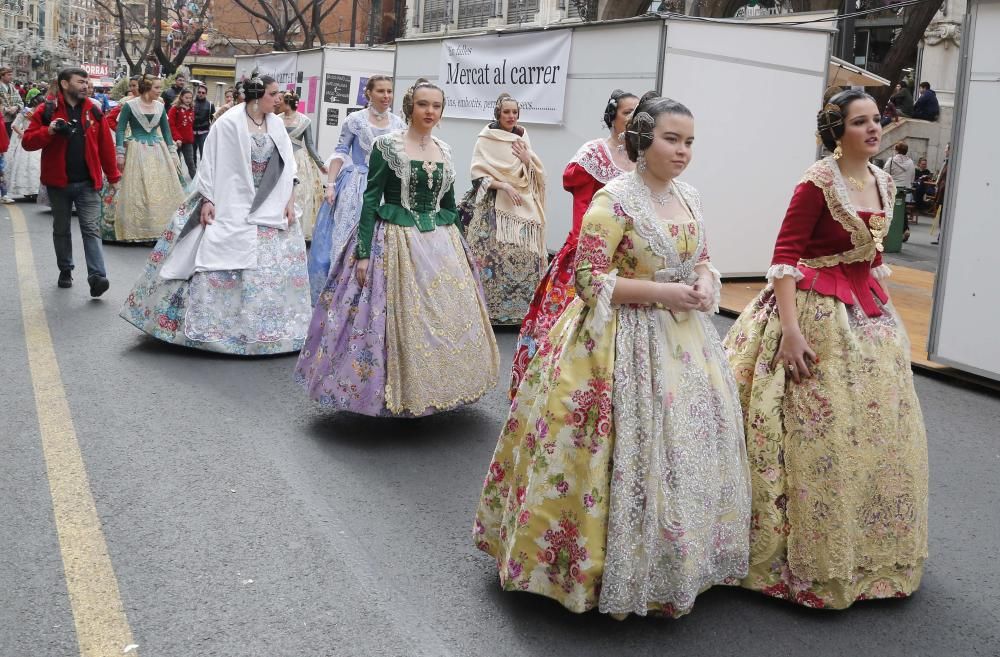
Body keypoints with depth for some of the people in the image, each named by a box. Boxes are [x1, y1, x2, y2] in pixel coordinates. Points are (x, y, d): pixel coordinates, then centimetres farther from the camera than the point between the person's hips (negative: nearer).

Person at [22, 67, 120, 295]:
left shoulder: (94, 111, 3)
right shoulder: (48, 111, -2)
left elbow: (106, 145, 5)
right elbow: (27, 141, -4)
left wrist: (113, 176, 5)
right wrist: (49, 131, -21)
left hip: (88, 182, 0)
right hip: (58, 182, 0)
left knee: (91, 229, -8)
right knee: (61, 229, 14)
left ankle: (97, 277, -16)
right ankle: (65, 271, 29)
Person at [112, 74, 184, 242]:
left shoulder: (160, 106, 7)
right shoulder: (129, 105, -6)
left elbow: (166, 130, 14)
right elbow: (120, 130, -3)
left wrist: (172, 153, 10)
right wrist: (120, 153, -9)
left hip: (158, 151, 4)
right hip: (137, 152, -4)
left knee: (162, 190, 4)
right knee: (137, 192, -2)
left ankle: (162, 228, 13)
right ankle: (138, 230, 5)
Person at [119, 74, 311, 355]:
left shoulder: (276, 124, 4)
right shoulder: (229, 123, -11)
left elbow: (287, 165, 6)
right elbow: (211, 162, -9)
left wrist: (290, 200, -1)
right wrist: (207, 200, -13)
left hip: (270, 210, 5)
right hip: (229, 208, -5)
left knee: (272, 269, 6)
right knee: (216, 267, -2)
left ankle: (268, 327, 18)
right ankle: (207, 324, 8)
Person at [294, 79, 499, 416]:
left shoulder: (444, 151, 9)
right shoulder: (387, 145, -6)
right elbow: (370, 199, -9)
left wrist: (461, 249, 16)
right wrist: (363, 252, -15)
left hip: (441, 242, 6)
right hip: (396, 242, -5)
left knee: (444, 315, 7)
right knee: (399, 317, -3)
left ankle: (430, 390, 23)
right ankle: (396, 394, 12)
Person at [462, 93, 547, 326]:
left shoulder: (522, 138, 15)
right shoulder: (486, 139, 1)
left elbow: (537, 174, 18)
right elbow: (478, 175, -5)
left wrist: (528, 160, -2)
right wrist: (503, 185, -17)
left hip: (522, 205, 4)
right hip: (494, 206, -4)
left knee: (523, 255, -3)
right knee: (494, 254, -12)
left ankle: (520, 308, 5)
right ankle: (490, 306, -4)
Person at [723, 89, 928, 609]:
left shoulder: (883, 182, 9)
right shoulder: (818, 182, -14)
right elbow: (784, 256, -17)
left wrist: (882, 306, 19)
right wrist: (790, 328, -24)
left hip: (869, 313, 8)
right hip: (818, 313, -8)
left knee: (881, 430, 14)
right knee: (818, 434, -3)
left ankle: (871, 555, 33)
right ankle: (812, 565, 13)